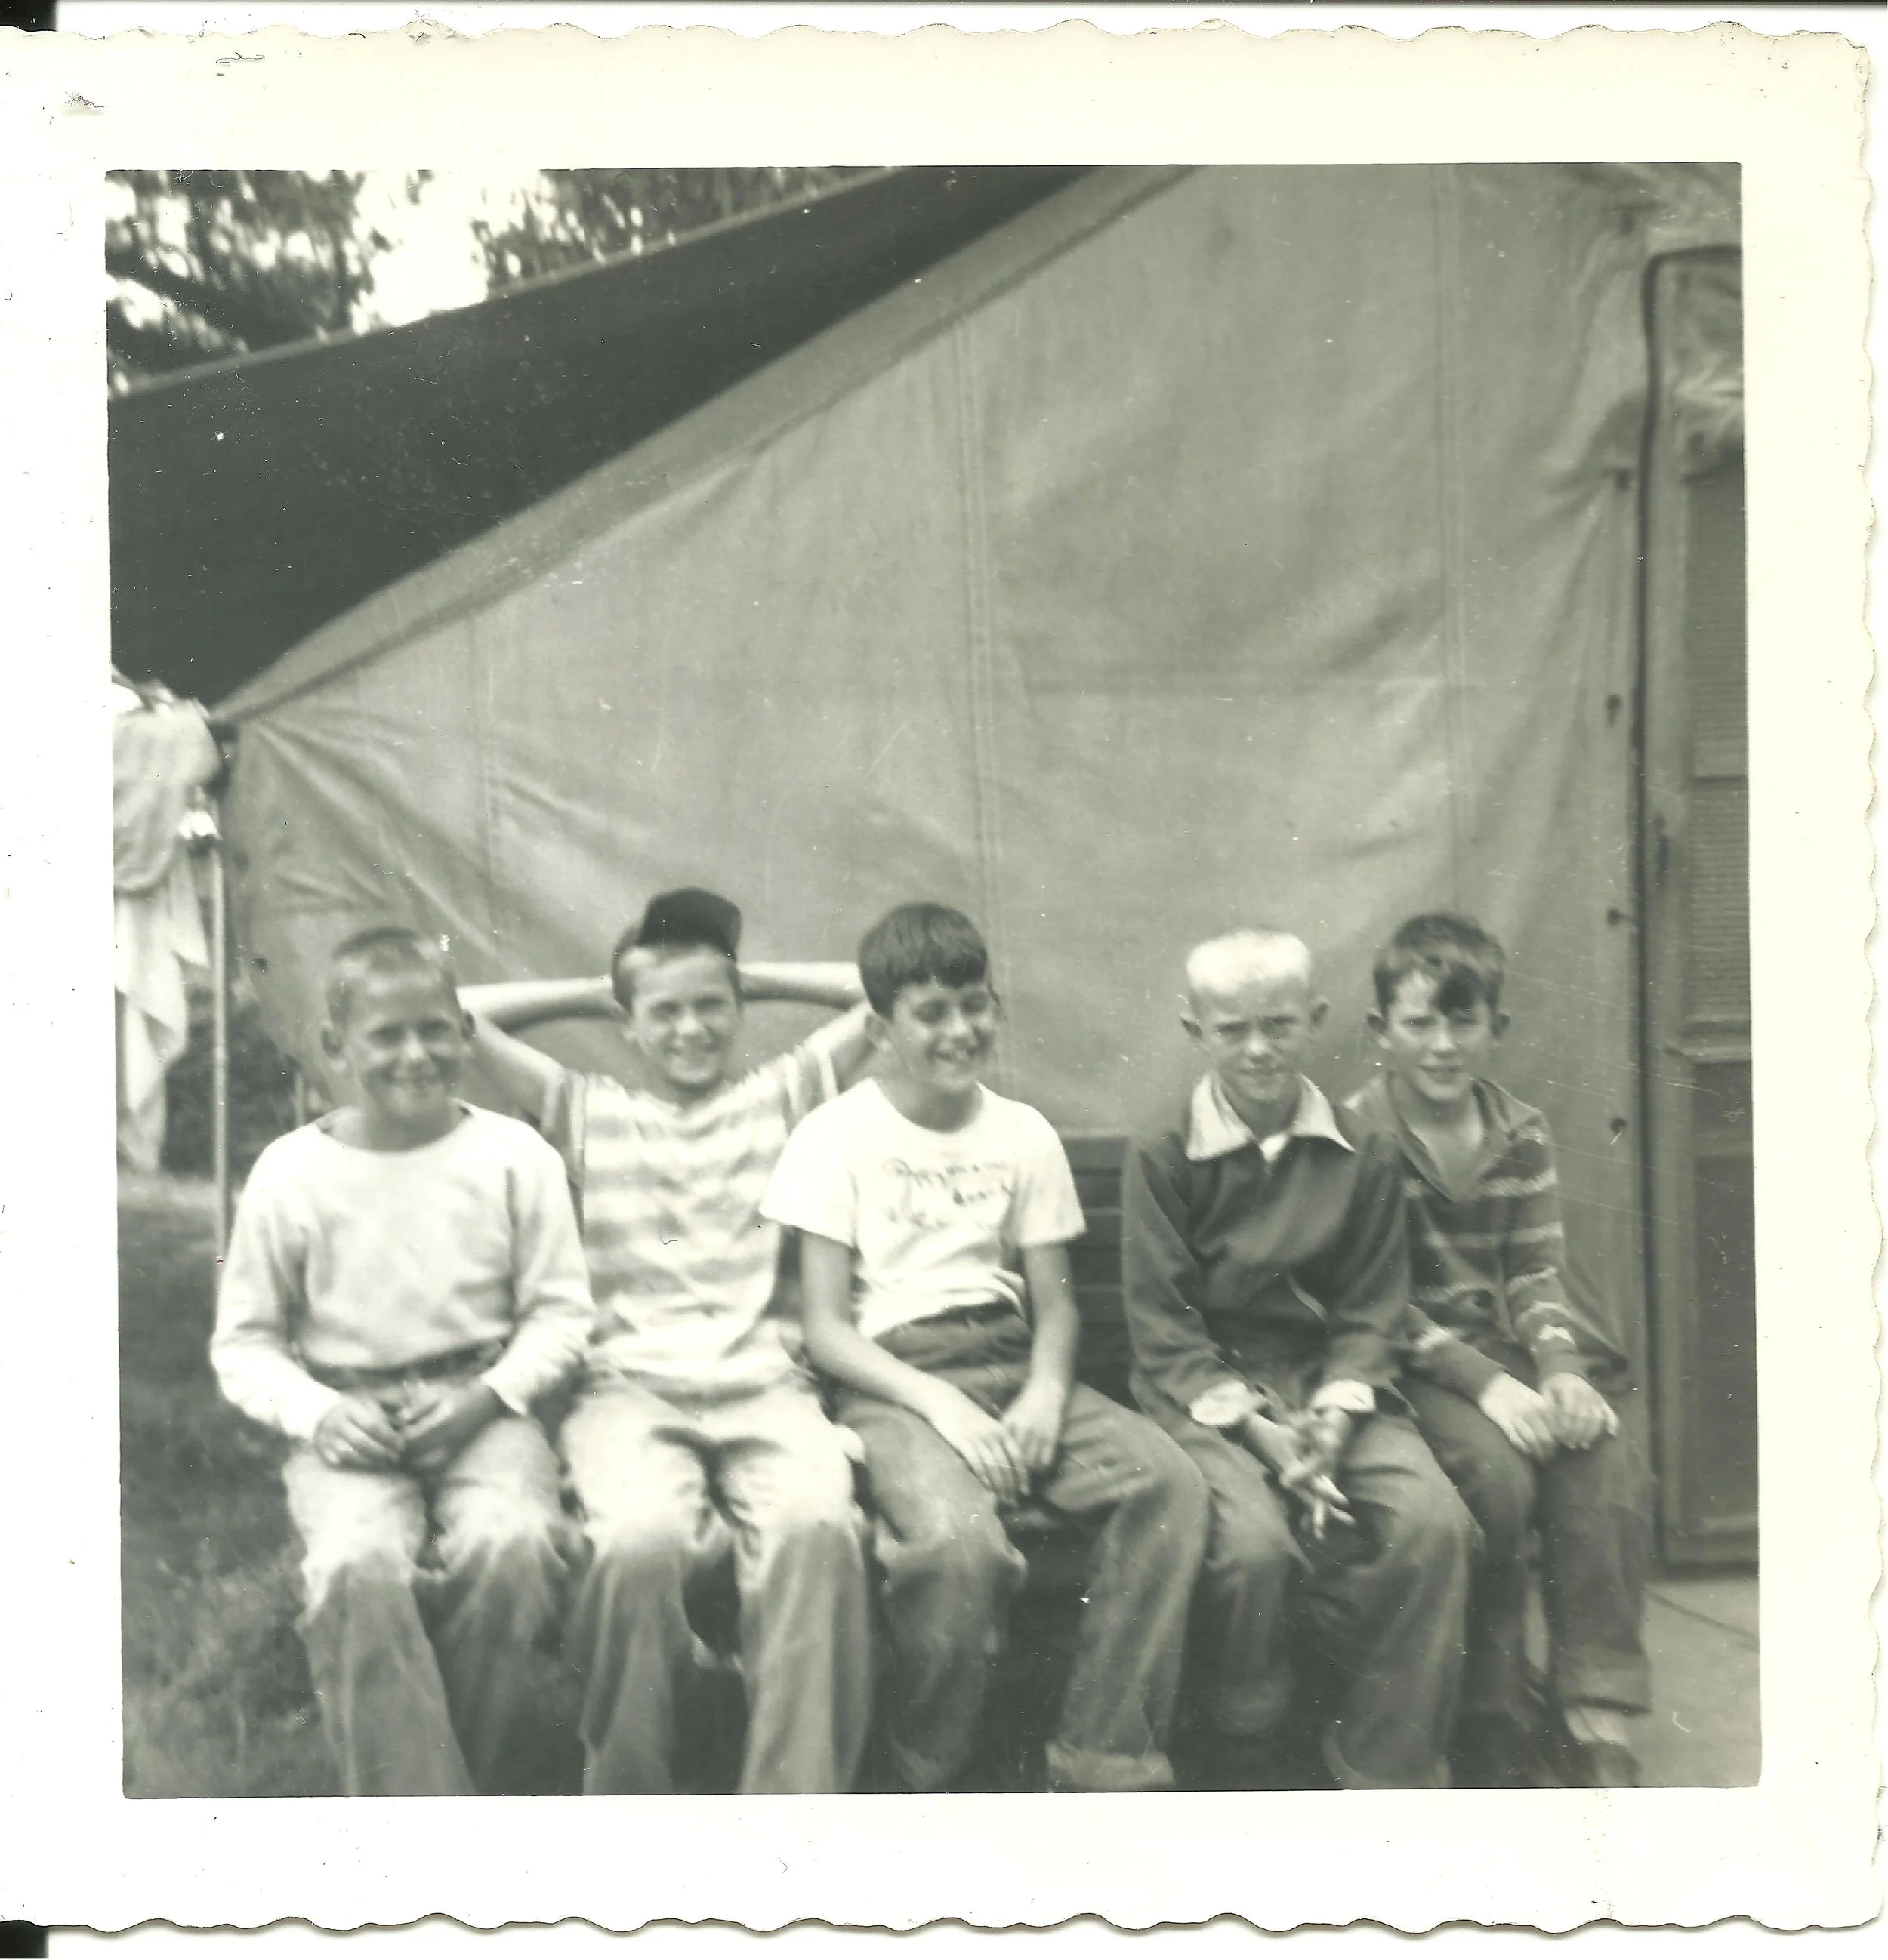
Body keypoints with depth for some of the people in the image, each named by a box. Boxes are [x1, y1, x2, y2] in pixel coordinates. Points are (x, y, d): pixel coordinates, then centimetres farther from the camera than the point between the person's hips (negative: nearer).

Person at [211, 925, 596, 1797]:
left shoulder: (515, 1155, 2)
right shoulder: (291, 1172, 2)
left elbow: (559, 1310, 5)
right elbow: (243, 1341, 7)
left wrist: (486, 1396, -11)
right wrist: (316, 1413, -11)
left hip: (482, 1410, 0)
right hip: (348, 1424, 0)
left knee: (510, 1543, -30)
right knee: (357, 1565, -31)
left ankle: (460, 1779, -8)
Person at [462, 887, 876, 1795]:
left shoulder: (781, 1095, 21)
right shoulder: (584, 1112, 20)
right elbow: (456, 1014, 14)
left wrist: (754, 978, 23)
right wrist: (591, 996, 22)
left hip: (766, 1385, 1)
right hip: (629, 1388, 0)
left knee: (816, 1526, -35)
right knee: (641, 1539, -35)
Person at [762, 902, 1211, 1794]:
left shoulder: (1024, 1134, 14)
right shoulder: (837, 1136, 1)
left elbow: (1055, 1300, 14)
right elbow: (825, 1328, -3)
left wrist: (1047, 1390, -8)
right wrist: (937, 1402, -17)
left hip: (1010, 1366, 5)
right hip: (892, 1379, -4)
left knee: (1170, 1484, -23)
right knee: (959, 1539, -35)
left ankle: (1103, 1762, -15)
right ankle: (929, 1780, -9)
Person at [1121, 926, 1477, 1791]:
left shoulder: (1360, 1156, 6)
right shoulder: (1164, 1153, -2)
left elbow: (1373, 1314, 5)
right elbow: (1162, 1328, -5)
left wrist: (1336, 1415, -13)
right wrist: (1255, 1428, -15)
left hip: (1330, 1385, 3)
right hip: (1207, 1389, -3)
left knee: (1436, 1523, -21)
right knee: (1251, 1539, -29)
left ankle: (1385, 1767, -3)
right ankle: (1246, 1765, -2)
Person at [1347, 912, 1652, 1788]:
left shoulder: (1523, 1134, 10)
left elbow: (1535, 1277, 7)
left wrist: (1560, 1366, -13)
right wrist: (1481, 1381, -22)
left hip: (1510, 1352, 4)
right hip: (1412, 1367, -4)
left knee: (1610, 1459, -24)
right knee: (1495, 1471, -31)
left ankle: (1597, 1725, -20)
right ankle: (1491, 1740, -16)